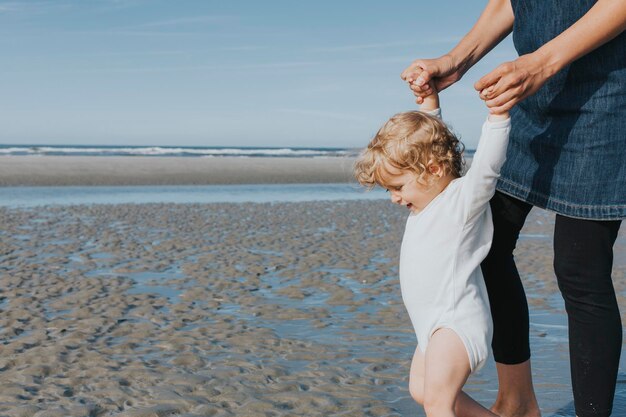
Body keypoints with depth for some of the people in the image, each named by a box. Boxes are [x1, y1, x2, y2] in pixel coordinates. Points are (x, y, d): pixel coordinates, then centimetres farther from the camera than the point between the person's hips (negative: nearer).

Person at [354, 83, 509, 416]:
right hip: (435, 325, 10)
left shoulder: (464, 198, -14)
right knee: (420, 389, 21)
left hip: (458, 321, -10)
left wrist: (497, 111, -39)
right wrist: (429, 99, 24)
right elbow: (424, 134, 23)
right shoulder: (432, 193, 11)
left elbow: (487, 165, -32)